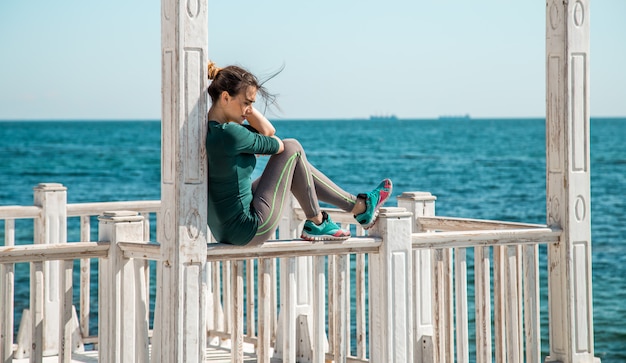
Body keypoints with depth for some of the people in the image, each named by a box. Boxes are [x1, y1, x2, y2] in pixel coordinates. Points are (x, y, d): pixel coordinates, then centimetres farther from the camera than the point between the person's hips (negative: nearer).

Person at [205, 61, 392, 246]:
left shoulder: (208, 128, 5)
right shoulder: (228, 134, -25)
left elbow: (268, 131, 11)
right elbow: (277, 145, -8)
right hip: (250, 229, -10)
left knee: (295, 163, 21)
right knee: (292, 149, 0)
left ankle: (359, 205, 30)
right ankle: (316, 223, 14)